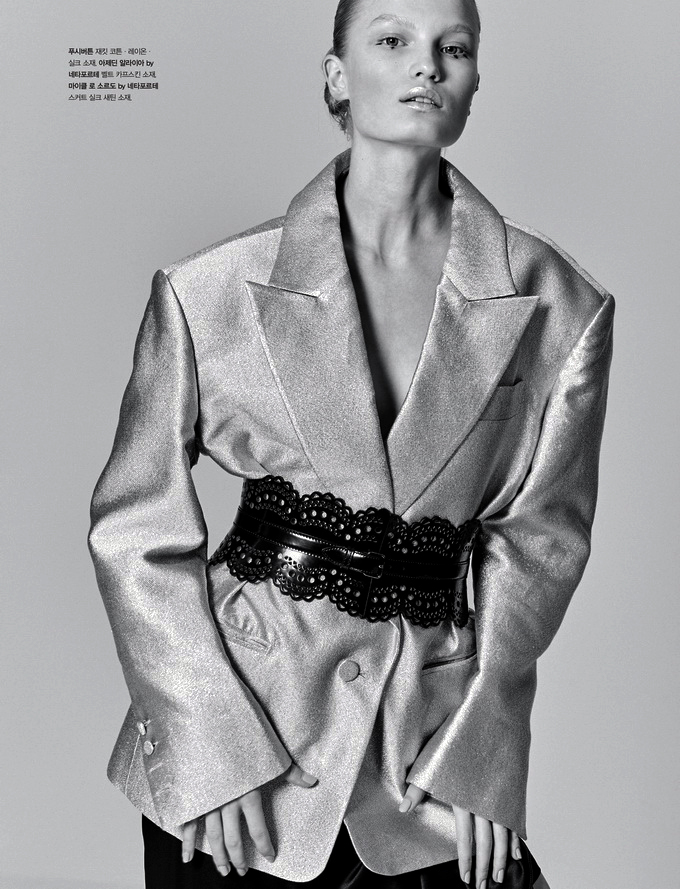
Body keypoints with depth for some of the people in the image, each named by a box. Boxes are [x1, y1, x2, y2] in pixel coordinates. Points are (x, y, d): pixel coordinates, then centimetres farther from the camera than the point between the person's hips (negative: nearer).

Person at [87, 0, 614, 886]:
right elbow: (138, 528, -3)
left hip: (436, 711, 1)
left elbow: (539, 538, 0)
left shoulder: (556, 304, -5)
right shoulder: (211, 289, -8)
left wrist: (481, 753, -4)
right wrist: (213, 744, -8)